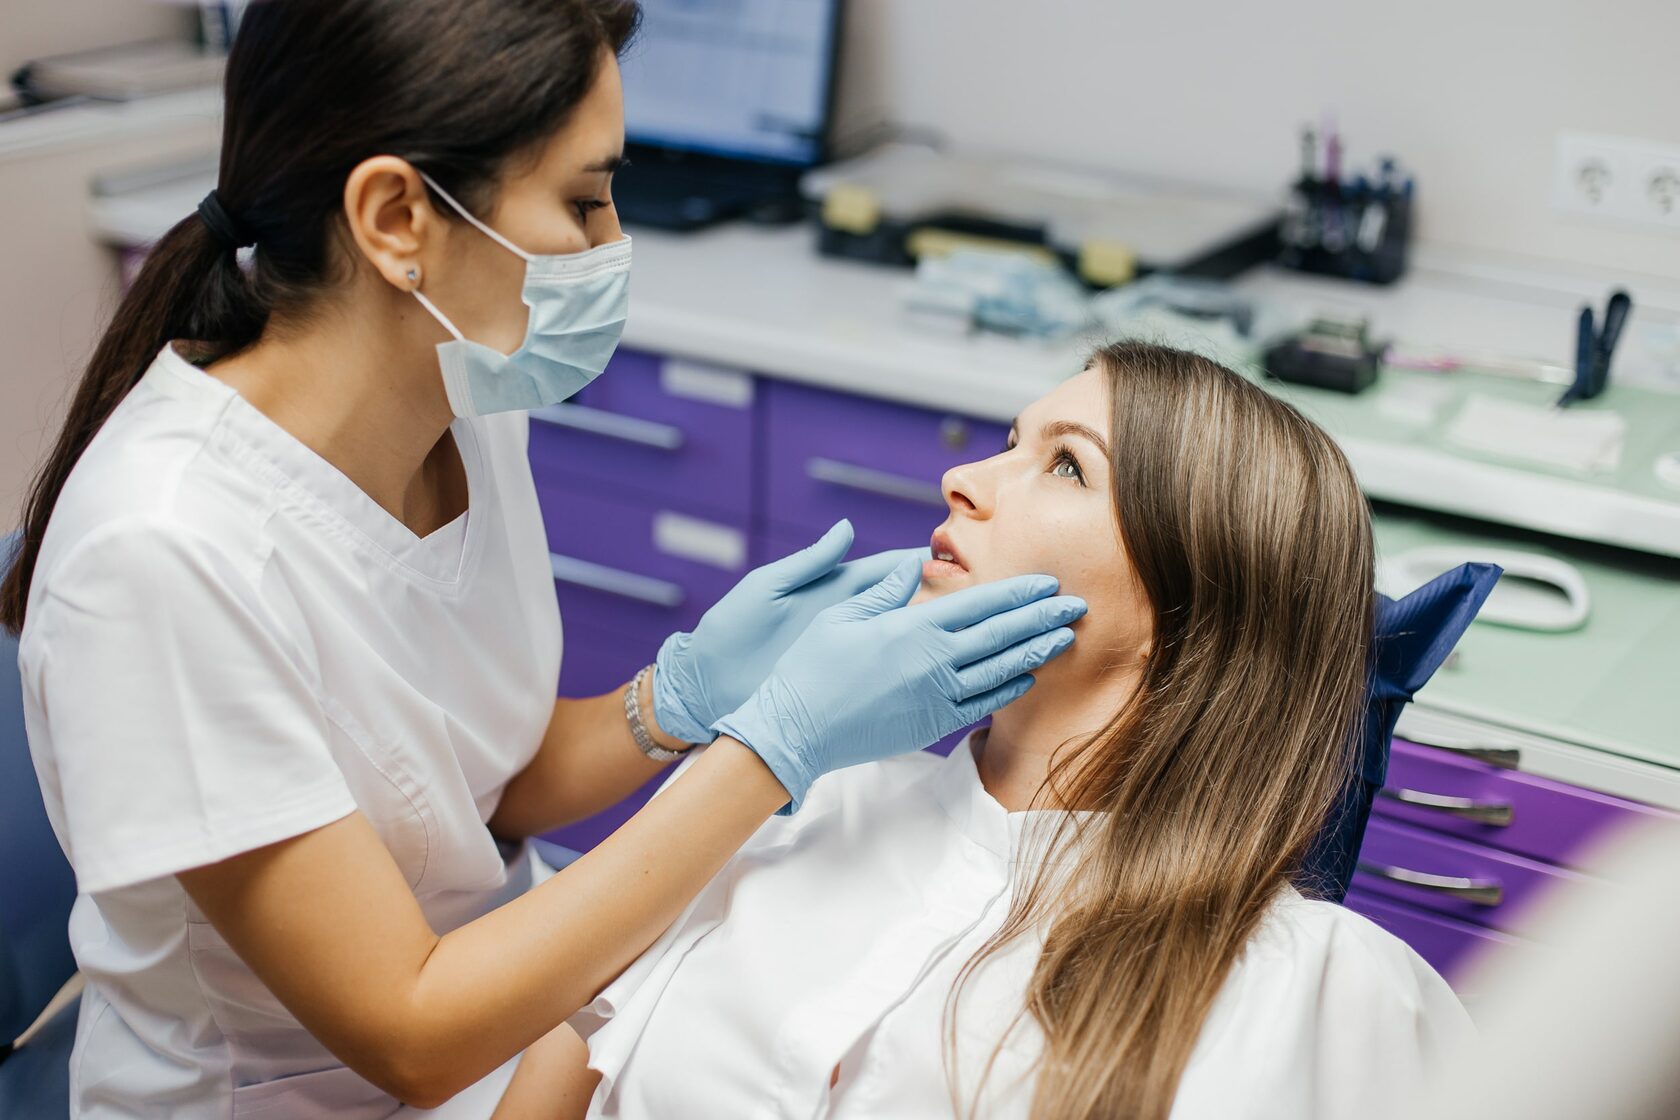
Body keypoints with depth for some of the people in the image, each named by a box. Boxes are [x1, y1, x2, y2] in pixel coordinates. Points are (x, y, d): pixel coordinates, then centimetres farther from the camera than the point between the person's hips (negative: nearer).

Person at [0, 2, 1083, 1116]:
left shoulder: (466, 397, -7)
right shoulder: (165, 551, -29)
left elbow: (499, 787, 3)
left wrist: (689, 691, -16)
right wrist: (778, 742, -26)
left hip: (501, 1002, 6)